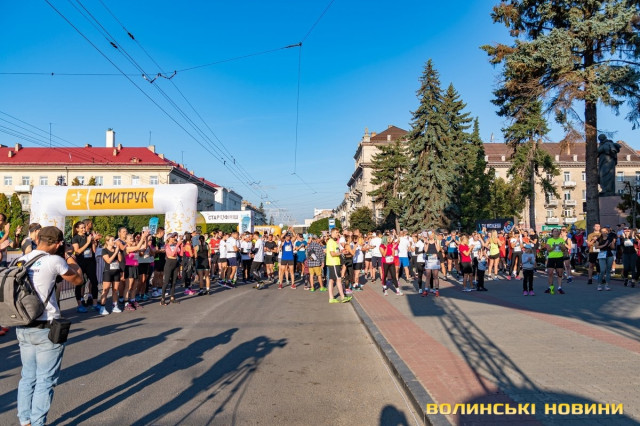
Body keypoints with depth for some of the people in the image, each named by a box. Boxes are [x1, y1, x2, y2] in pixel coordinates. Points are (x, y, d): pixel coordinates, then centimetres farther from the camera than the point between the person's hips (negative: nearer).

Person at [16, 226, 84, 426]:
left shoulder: (21, 260, 4)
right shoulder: (54, 261, -14)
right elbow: (78, 280, 0)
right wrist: (71, 260, 14)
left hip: (23, 327, 7)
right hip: (46, 328, -7)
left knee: (27, 376, 18)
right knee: (45, 380, 5)